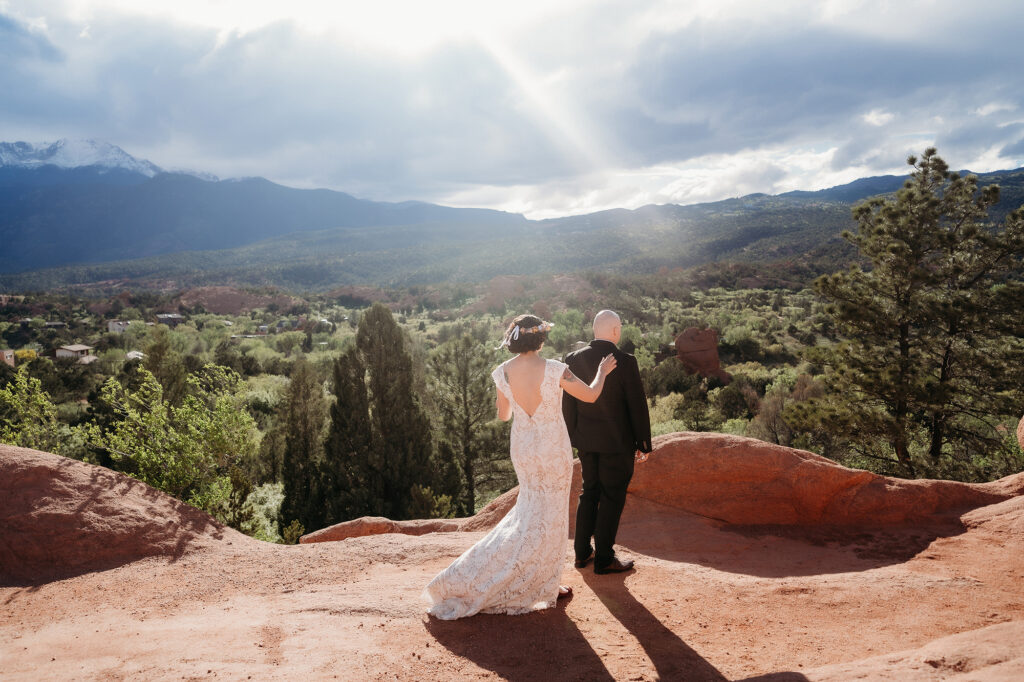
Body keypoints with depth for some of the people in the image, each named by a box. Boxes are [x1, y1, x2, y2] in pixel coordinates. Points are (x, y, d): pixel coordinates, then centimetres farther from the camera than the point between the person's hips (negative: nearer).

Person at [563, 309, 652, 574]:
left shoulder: (574, 359, -3)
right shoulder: (625, 361, -17)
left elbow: (568, 403, 3)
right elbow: (637, 406, -12)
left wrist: (572, 438, 14)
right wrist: (643, 443, -2)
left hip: (585, 440, 5)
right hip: (617, 442, -5)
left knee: (590, 492, 20)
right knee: (612, 498, 8)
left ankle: (583, 551, 28)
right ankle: (604, 559, 18)